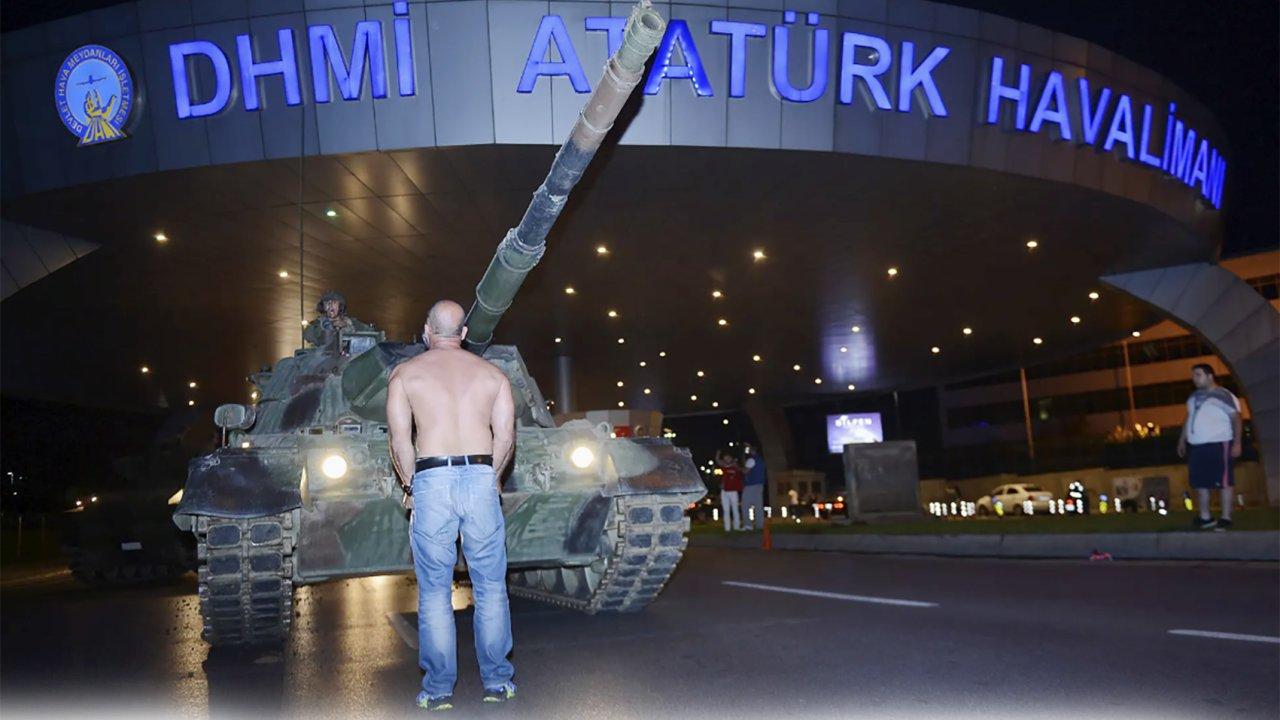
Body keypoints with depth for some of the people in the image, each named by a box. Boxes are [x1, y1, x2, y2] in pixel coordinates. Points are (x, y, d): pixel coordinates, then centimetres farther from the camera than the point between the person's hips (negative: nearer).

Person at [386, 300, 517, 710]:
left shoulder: (405, 373, 6)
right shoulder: (492, 374, 12)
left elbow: (400, 440, 0)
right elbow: (505, 438, 5)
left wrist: (410, 484, 12)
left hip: (431, 481, -1)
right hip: (481, 479, 2)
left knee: (434, 591, 7)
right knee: (490, 586, 9)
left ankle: (438, 688, 12)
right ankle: (497, 682, 16)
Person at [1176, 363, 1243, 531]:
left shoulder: (1223, 395, -7)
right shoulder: (1194, 396, 15)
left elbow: (1236, 419, -10)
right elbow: (1189, 419, 21)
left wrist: (1237, 443, -17)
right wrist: (1182, 440, 18)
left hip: (1218, 444, -7)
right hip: (1196, 446, 7)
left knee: (1223, 481, -2)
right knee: (1200, 482, 10)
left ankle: (1226, 518, 3)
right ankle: (1205, 517, 18)